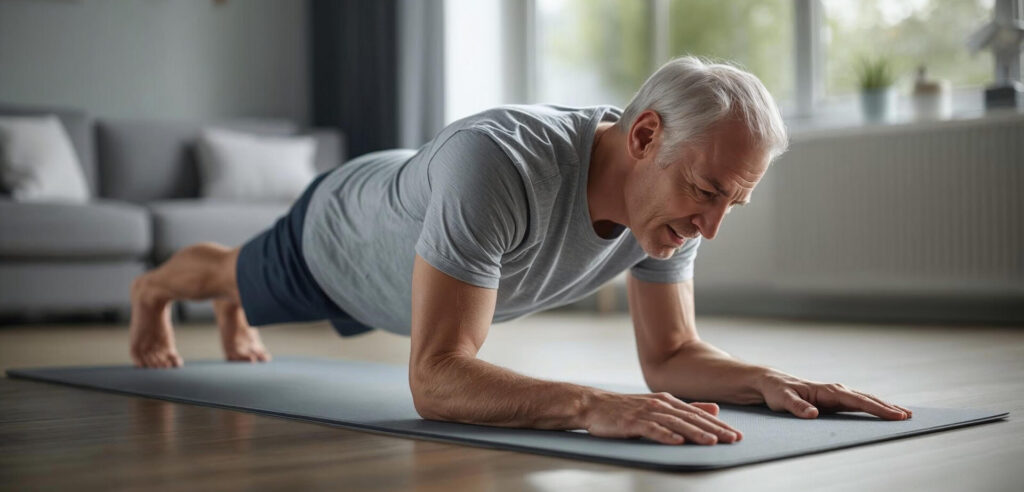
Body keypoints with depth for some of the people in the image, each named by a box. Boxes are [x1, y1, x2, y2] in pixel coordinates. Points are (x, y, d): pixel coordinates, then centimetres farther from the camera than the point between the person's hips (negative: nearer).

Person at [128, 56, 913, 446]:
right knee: (241, 276, 32)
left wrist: (768, 381, -41)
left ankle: (232, 317, 77)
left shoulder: (672, 190, -32)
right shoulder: (498, 163, -54)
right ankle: (153, 289, 68)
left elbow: (670, 354, -22)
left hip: (406, 265, 6)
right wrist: (592, 405, -72)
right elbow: (437, 379, -57)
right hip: (342, 234, -5)